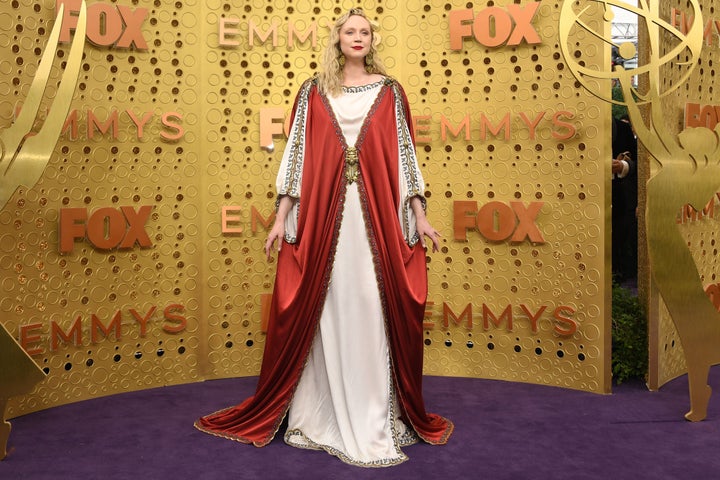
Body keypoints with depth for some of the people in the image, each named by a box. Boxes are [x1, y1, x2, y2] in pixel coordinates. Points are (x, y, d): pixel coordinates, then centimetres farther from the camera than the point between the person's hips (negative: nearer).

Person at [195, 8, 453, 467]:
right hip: (322, 216, 0)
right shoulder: (313, 91, 9)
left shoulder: (389, 90, 9)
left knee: (374, 311, 0)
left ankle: (376, 417, 10)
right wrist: (281, 217, 1)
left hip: (376, 215, 0)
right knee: (322, 312, 2)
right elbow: (297, 152, 6)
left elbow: (404, 152, 7)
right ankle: (322, 415, 15)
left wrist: (420, 215, 2)